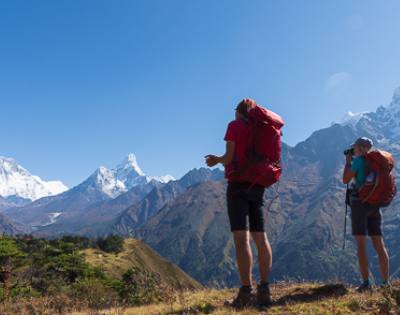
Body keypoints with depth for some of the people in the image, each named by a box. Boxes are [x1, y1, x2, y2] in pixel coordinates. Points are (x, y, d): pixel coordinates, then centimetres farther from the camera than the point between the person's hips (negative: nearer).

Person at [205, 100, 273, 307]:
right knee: (260, 237, 4)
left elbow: (229, 157, -8)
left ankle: (246, 291, -17)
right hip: (258, 185, 6)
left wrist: (217, 160, 15)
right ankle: (264, 289, 1)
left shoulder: (235, 126, 1)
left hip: (239, 183, -6)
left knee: (241, 237, -12)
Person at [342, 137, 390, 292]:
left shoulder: (358, 160, -7)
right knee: (379, 245, 6)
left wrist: (348, 162, 8)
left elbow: (345, 180, -2)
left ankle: (366, 282, -9)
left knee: (361, 245, -6)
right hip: (374, 204, 7)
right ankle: (386, 282, 8)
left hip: (360, 203, -6)